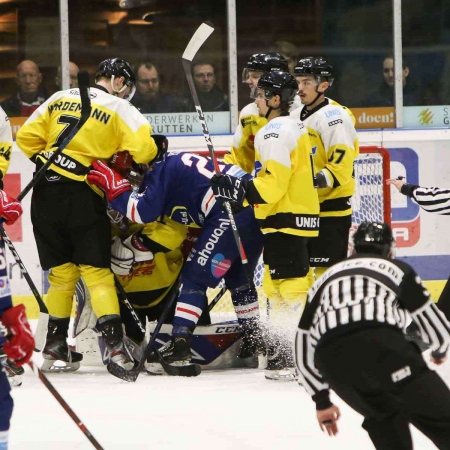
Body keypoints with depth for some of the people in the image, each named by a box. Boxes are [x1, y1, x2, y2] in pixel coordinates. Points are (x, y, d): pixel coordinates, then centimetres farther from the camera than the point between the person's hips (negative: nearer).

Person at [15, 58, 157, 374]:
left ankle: (55, 344, 17)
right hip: (82, 194, -4)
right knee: (96, 269, -2)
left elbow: (27, 137, 13)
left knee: (61, 269, 14)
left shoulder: (60, 99, 13)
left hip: (46, 193, 4)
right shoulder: (119, 108, 0)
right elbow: (144, 149, -10)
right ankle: (114, 341, -12)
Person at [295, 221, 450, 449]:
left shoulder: (325, 279, 36)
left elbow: (304, 349, 35)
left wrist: (322, 401, 44)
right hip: (383, 345, -3)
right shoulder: (397, 269, 26)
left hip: (332, 359, 3)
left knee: (384, 417, 27)